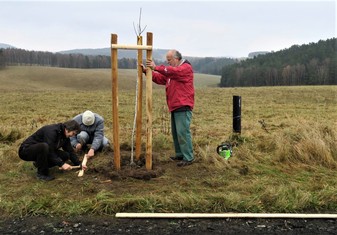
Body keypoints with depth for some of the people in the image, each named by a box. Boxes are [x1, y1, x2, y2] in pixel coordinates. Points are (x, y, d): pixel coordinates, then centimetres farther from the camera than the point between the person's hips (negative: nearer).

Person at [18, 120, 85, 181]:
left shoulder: (65, 136, 0)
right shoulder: (51, 131, -28)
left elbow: (70, 151, 4)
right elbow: (50, 152, -31)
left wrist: (79, 164, -7)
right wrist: (61, 164, -33)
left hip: (40, 150, 8)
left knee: (65, 155, -7)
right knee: (44, 146, -40)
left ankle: (39, 163, 8)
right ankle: (41, 173, -20)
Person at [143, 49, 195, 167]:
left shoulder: (186, 68, -7)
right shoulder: (171, 70, 21)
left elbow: (174, 71, -26)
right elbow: (159, 78, 14)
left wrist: (156, 67, -28)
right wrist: (146, 71, 1)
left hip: (183, 107, -9)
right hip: (175, 107, 9)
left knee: (183, 132, -11)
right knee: (175, 132, 13)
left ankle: (188, 158, -5)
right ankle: (180, 154, 23)